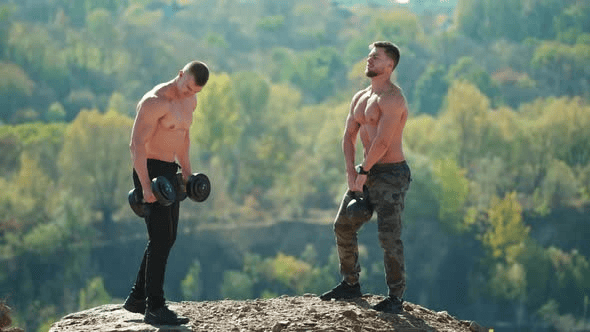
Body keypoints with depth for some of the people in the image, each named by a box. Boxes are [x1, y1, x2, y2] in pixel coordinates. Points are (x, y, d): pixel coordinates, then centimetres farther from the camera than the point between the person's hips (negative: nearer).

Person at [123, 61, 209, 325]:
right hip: (149, 171, -9)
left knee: (167, 237, 13)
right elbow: (137, 144, -23)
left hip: (169, 171, 9)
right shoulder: (155, 102, -19)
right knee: (160, 238, -12)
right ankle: (154, 308, -9)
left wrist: (187, 171, 21)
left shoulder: (190, 101, 8)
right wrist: (146, 186, -28)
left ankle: (137, 298, 23)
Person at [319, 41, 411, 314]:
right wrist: (351, 171, -5)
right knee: (343, 226, 13)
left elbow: (382, 142, -21)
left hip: (391, 174, -9)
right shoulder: (360, 98, 13)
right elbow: (349, 136, 9)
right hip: (367, 173, 9)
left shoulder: (392, 98, -15)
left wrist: (363, 171, -13)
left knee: (389, 236, -11)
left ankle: (395, 298, -4)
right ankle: (350, 284, 26)